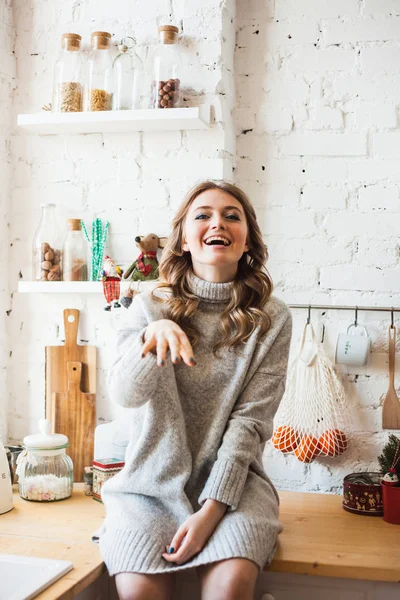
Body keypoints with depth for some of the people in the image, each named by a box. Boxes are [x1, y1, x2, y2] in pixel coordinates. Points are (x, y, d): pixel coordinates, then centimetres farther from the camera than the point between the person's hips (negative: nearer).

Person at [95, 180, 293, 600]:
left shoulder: (271, 318, -1)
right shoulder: (149, 306, 1)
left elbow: (251, 420, -6)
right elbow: (124, 394, -10)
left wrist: (211, 509, -16)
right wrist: (153, 334, -31)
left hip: (231, 478, 0)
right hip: (153, 479, 1)